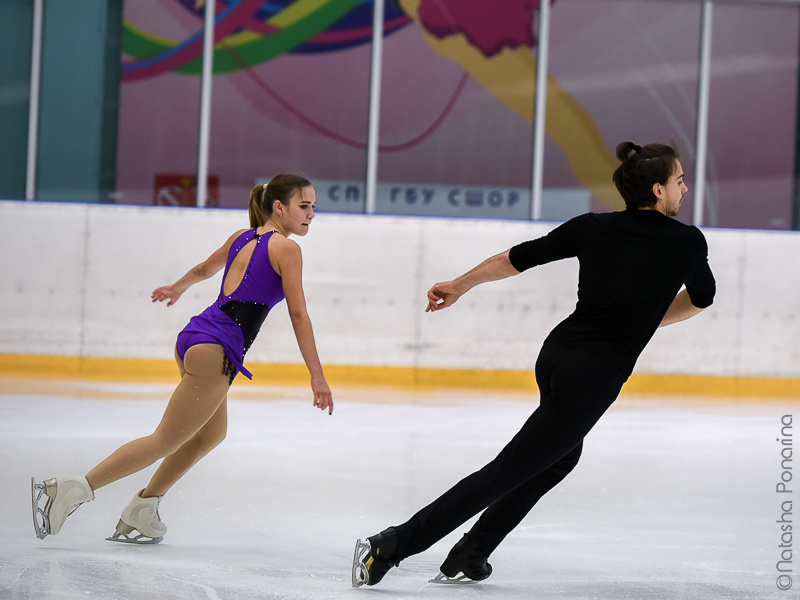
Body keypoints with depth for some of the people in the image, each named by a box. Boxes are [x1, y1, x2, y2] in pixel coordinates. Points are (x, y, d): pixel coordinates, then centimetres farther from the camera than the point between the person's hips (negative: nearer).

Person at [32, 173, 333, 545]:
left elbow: (204, 269, 34)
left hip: (193, 336, 9)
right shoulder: (285, 248, -6)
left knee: (211, 432, 26)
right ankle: (71, 490, -13)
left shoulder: (242, 237, 16)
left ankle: (140, 513, 26)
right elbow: (298, 315, -9)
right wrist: (317, 375, -7)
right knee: (165, 441, -6)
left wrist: (178, 287, 55)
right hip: (217, 350, -9)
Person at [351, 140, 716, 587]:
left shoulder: (593, 228, 4)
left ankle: (468, 558, 26)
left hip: (557, 354, 6)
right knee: (505, 474, -3)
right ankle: (391, 546, -9)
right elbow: (701, 298, 15)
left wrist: (460, 285, 24)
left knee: (562, 455, 29)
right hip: (596, 376, -6)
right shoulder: (687, 241, -5)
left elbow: (518, 258, 11)